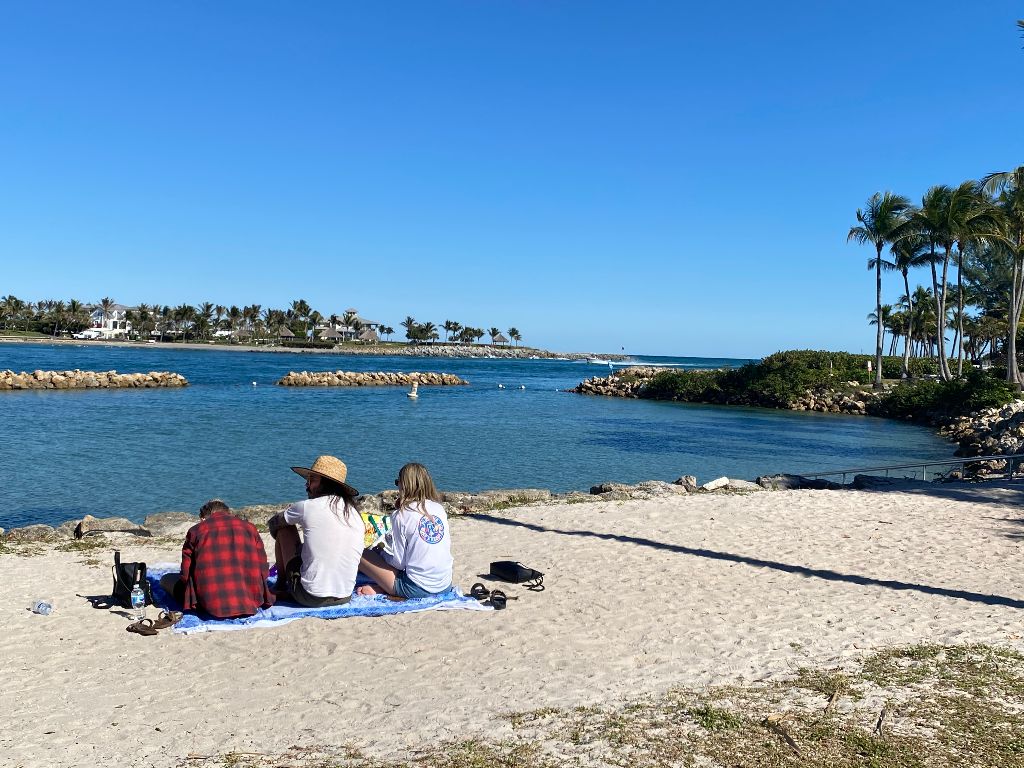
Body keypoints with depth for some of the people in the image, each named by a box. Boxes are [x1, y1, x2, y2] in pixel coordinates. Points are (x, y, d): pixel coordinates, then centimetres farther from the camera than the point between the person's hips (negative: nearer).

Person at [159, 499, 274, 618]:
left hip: (210, 604, -2)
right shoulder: (249, 527, 10)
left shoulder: (195, 531, 5)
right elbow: (263, 571, 6)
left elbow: (185, 574, 3)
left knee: (166, 580, 20)